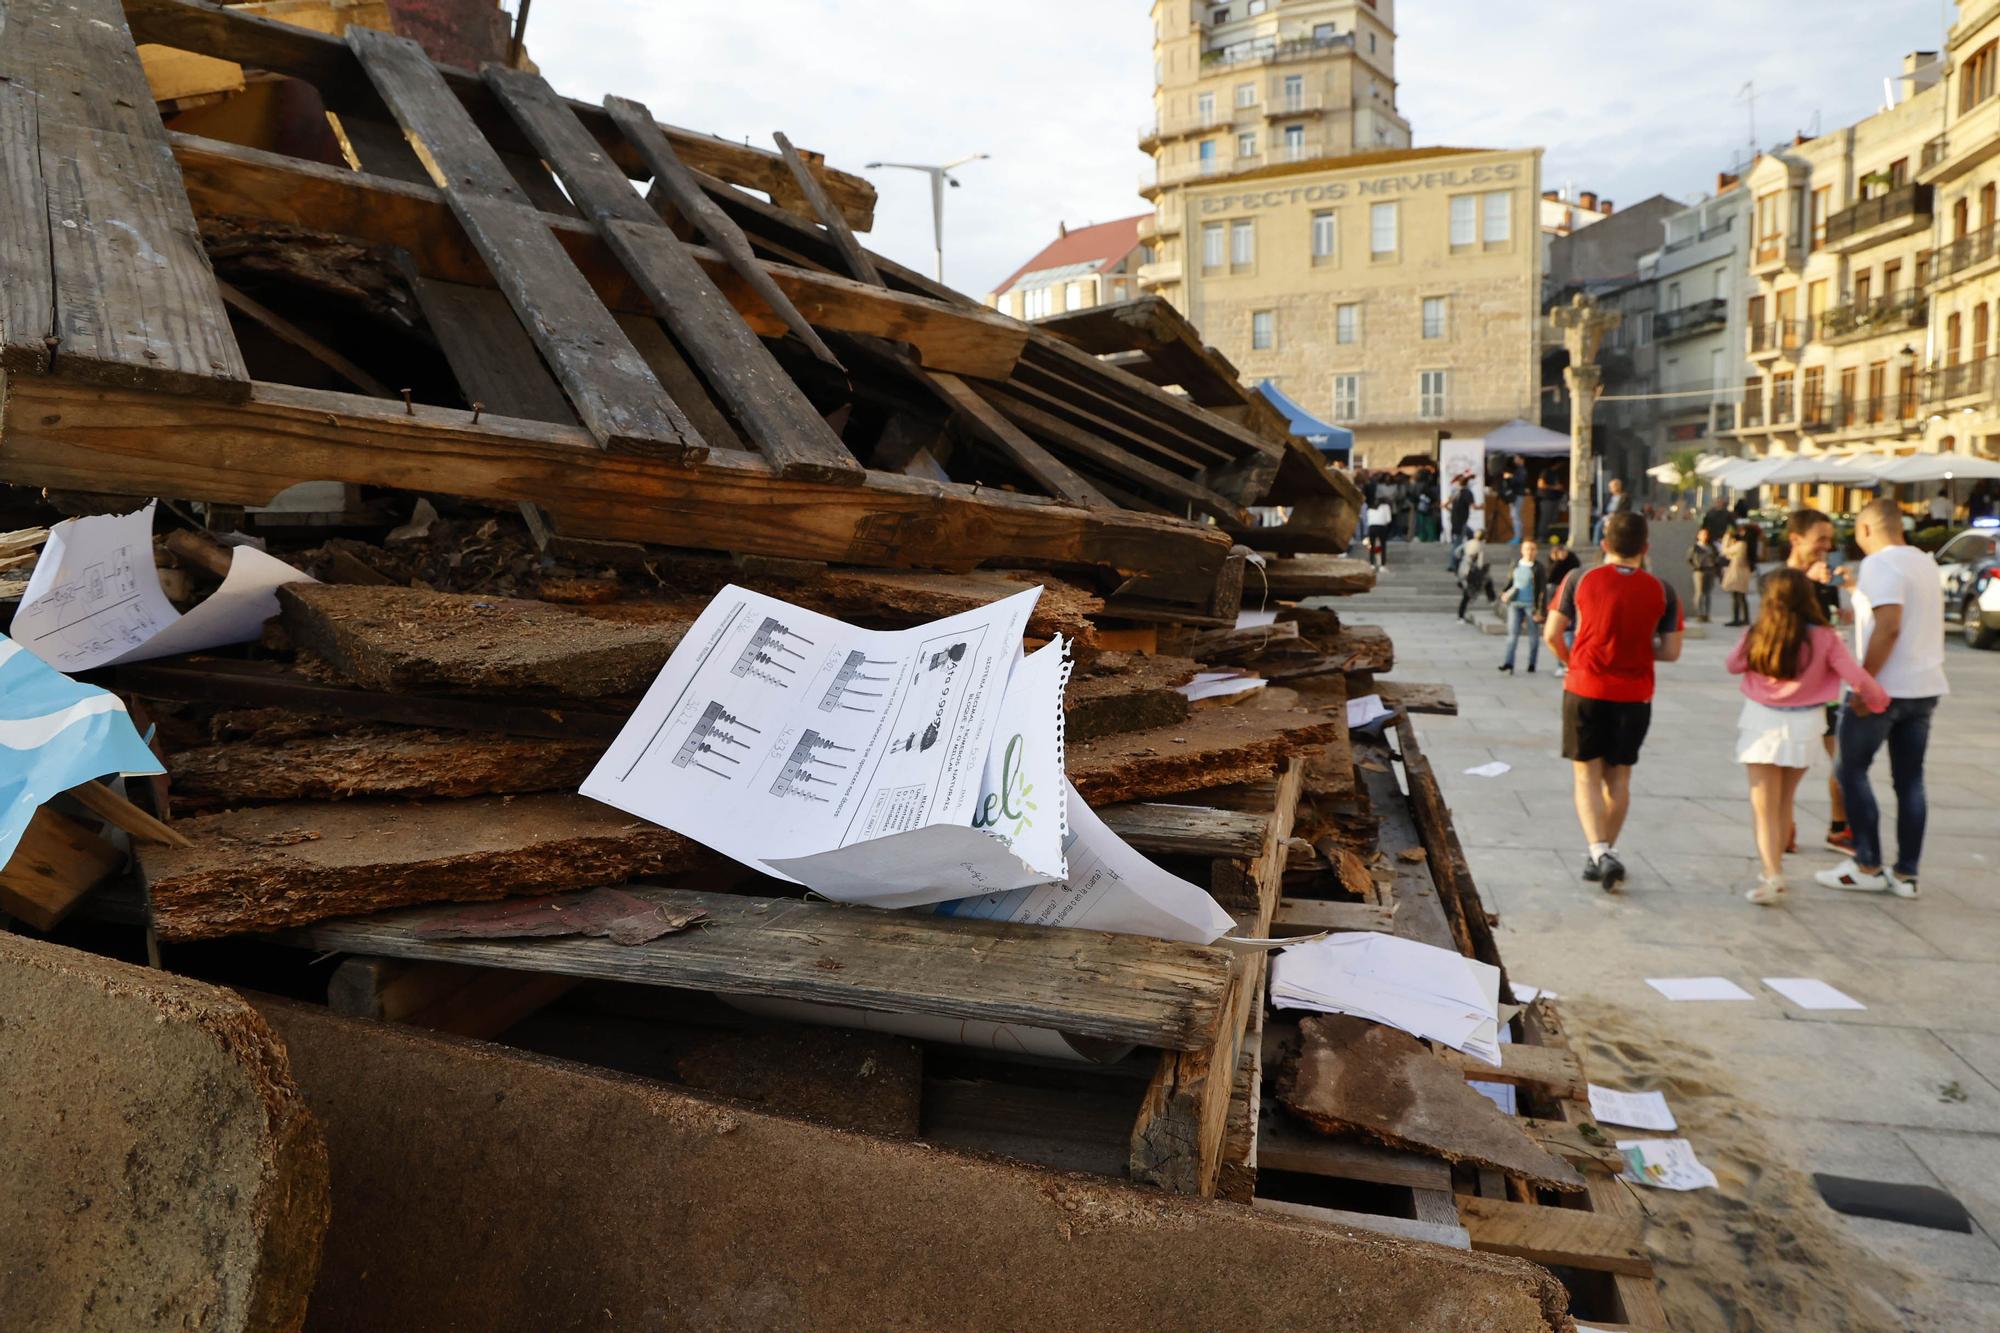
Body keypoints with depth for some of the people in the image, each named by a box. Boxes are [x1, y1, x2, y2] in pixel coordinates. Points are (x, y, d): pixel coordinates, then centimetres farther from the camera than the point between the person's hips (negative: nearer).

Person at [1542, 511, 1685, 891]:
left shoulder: (1580, 581, -6)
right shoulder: (1662, 592, -1)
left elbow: (1552, 634, -3)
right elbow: (1671, 651, 1)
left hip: (1585, 689, -2)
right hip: (1634, 695, 2)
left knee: (1587, 776, 5)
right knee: (1618, 777, 14)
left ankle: (1600, 852, -10)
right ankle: (1605, 854, 21)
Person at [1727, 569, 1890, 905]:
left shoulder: (1755, 638, -9)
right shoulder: (1824, 638, -9)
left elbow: (1733, 664, 7)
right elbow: (1857, 678, -8)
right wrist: (1879, 701, 8)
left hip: (1761, 723, -2)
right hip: (1803, 726, 2)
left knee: (1765, 808, 3)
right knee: (1784, 804, 18)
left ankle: (1773, 875, -12)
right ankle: (1775, 870, 29)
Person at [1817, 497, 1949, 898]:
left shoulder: (1880, 564, -14)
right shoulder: (1926, 563, 14)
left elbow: (1888, 627, -23)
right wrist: (1859, 591, 29)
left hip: (1885, 687, -8)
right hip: (1926, 687, 8)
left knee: (1851, 771, 3)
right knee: (1910, 779, 10)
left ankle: (1868, 867, 5)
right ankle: (1905, 874, 13)